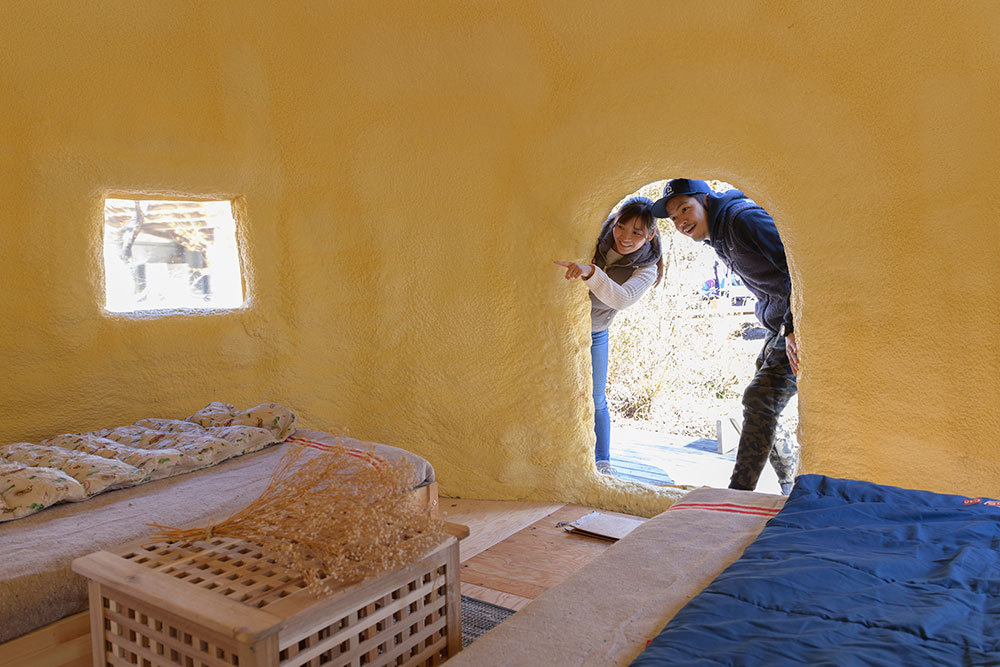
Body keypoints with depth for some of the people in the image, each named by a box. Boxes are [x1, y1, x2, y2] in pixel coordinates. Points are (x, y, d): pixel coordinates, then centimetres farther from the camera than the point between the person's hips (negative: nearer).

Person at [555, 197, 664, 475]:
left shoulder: (646, 268, -15)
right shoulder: (589, 237, -14)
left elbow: (623, 298, -36)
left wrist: (590, 272, -53)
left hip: (594, 334, 1)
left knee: (596, 400, 5)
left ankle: (602, 464, 18)